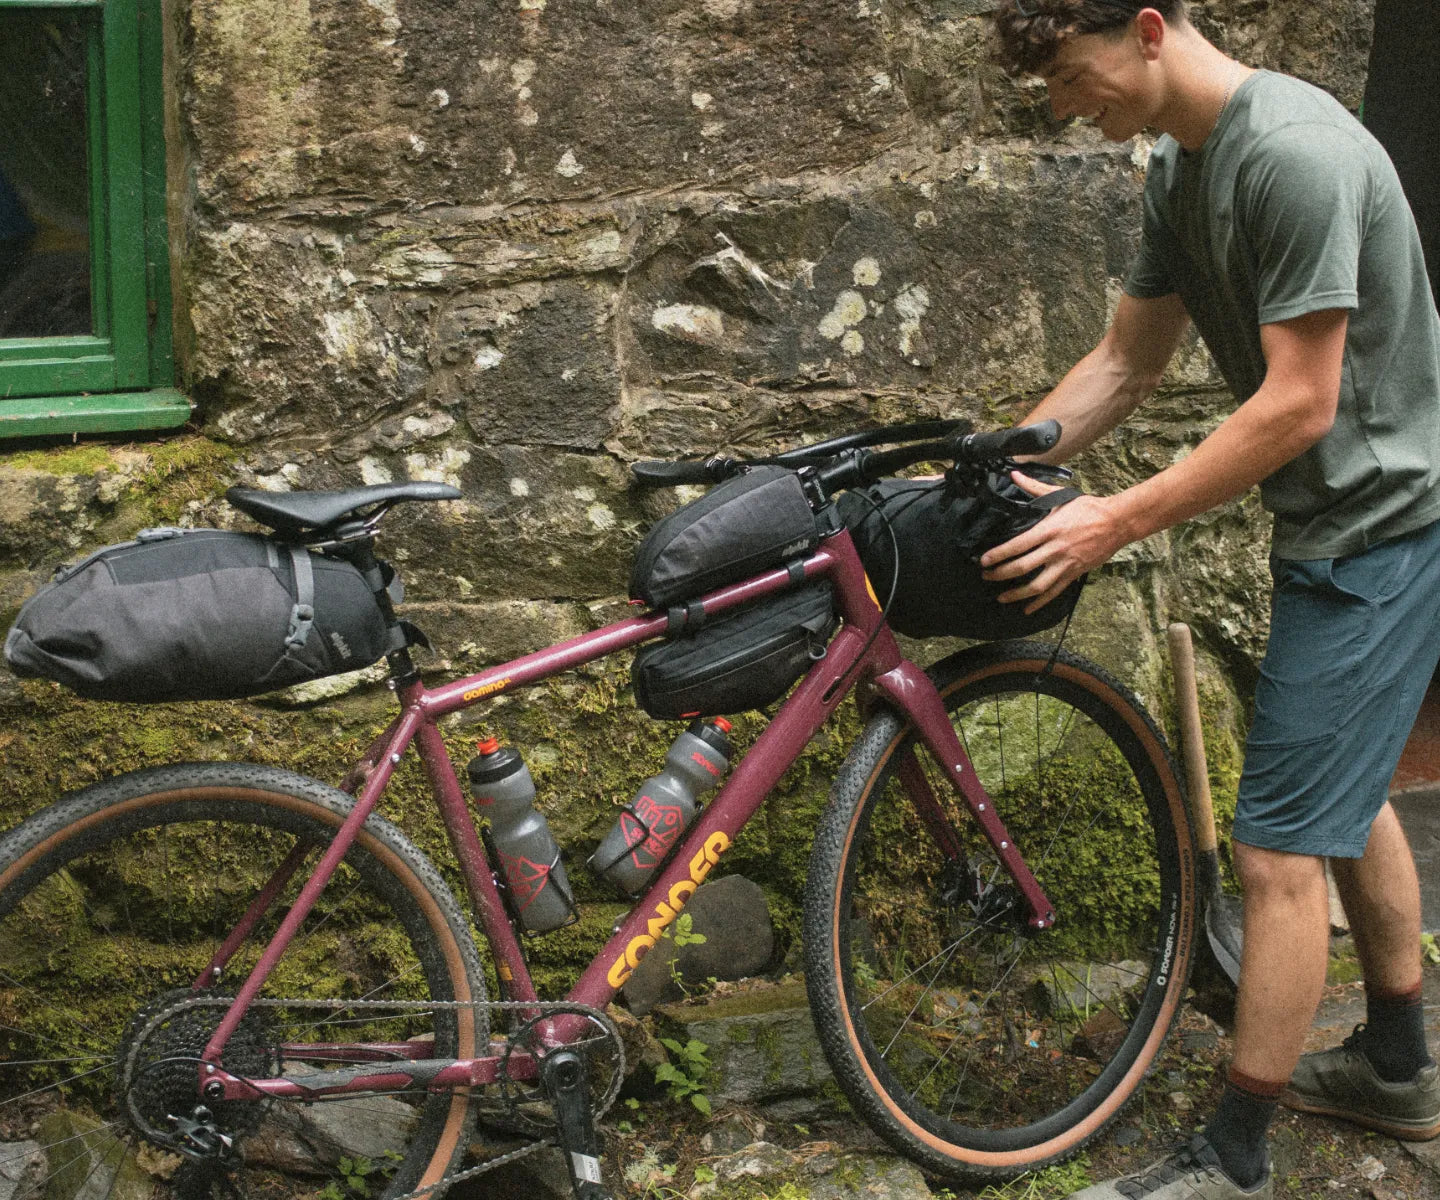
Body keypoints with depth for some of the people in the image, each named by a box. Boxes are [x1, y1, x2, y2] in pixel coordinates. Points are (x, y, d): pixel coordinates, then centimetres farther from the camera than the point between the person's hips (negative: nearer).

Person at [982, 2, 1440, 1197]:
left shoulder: (1297, 154, -25)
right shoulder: (1182, 166, 6)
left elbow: (1297, 404, -26)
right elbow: (1127, 362, 12)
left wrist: (1118, 520, -22)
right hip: (1338, 524, 10)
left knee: (1280, 854, -5)